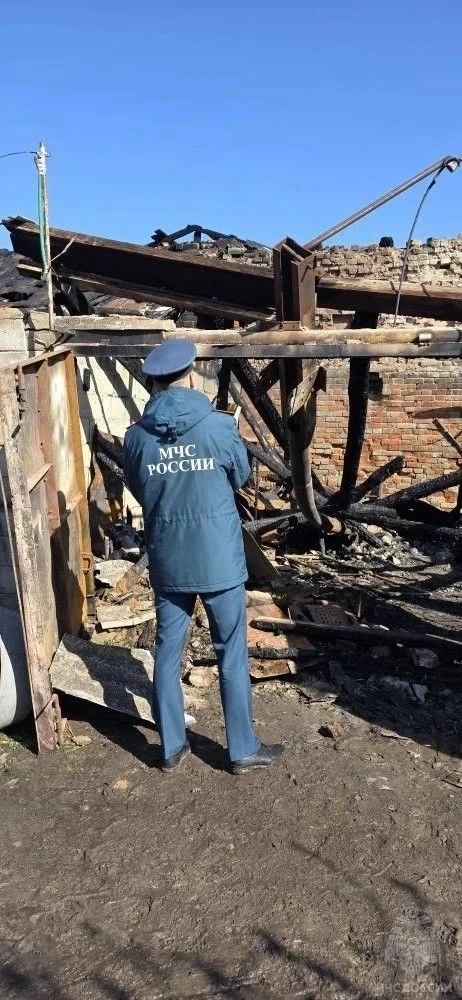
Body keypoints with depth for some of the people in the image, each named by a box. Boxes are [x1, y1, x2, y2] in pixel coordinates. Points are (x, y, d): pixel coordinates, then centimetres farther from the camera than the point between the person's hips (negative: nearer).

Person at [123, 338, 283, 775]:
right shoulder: (219, 426, -12)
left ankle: (171, 746, 27)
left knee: (167, 652, 15)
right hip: (218, 559, -2)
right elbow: (241, 476, 5)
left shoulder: (136, 437, -5)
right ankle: (243, 749, 22)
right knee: (232, 655, 10)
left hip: (167, 561, 3)